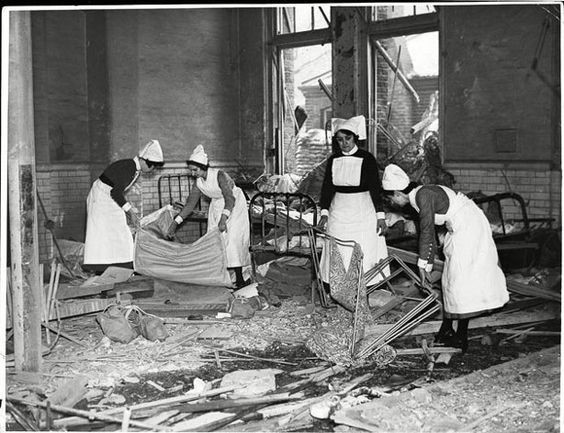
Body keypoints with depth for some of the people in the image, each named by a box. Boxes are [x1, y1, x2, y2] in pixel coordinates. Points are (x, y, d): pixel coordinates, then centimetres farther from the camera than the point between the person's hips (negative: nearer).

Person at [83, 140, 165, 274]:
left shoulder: (136, 171, 6)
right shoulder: (127, 167, -22)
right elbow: (116, 193, -25)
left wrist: (131, 211, 11)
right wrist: (130, 212, -21)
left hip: (110, 198, 10)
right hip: (101, 198, -10)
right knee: (102, 231, -12)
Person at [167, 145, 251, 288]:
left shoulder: (219, 175, -29)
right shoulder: (199, 182, -9)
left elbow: (230, 198, -40)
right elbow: (190, 204, -3)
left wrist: (224, 218, -55)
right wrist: (175, 222, -7)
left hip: (235, 205, -7)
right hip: (217, 207, 7)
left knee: (232, 238, -15)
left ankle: (239, 278, -12)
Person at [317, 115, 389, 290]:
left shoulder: (366, 158, -7)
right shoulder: (333, 160, 5)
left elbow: (375, 188, -7)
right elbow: (327, 187, 6)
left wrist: (380, 216, -10)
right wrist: (324, 213, -3)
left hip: (363, 211, -4)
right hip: (338, 212, 4)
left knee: (363, 253, -2)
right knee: (337, 253, 4)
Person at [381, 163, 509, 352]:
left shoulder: (423, 195, -19)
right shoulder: (418, 197, 10)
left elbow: (426, 233, -19)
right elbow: (429, 237, 16)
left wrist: (422, 266, -11)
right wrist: (428, 267, 19)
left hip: (469, 228, -10)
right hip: (459, 229, 10)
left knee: (460, 279, -6)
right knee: (450, 280, 12)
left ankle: (461, 338, 0)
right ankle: (446, 330, 20)